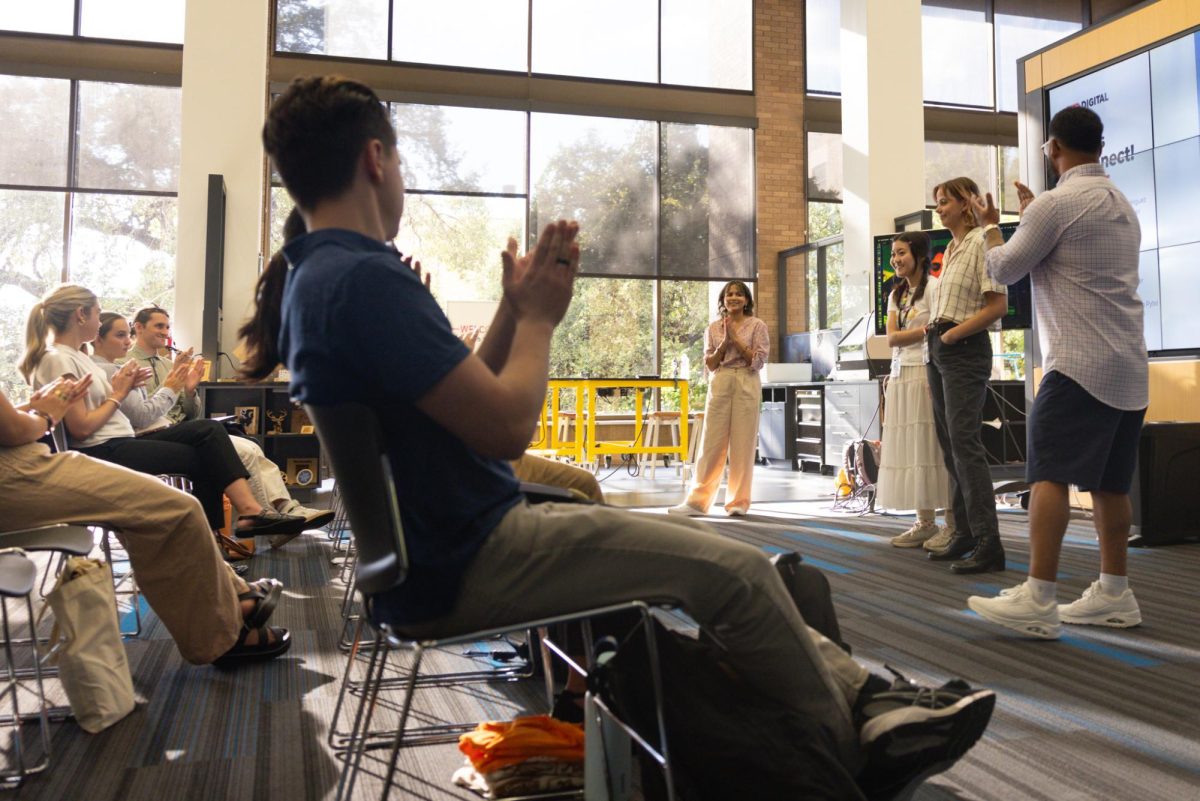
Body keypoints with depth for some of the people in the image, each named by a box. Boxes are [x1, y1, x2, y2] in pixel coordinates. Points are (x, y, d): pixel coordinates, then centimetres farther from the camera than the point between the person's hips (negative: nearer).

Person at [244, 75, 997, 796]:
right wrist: (540, 318, -6)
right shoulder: (365, 277, -22)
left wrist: (515, 308, 5)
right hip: (466, 571, -10)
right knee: (740, 572, -9)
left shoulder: (316, 277, 11)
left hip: (448, 544, 10)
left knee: (697, 536, 14)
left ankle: (861, 692, 18)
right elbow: (506, 425, -23)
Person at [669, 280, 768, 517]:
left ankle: (738, 502, 8)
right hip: (720, 385, 2)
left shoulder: (757, 326, 4)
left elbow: (758, 361, -5)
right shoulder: (713, 328, 11)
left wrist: (735, 338, -8)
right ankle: (697, 500, 4)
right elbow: (710, 365, 7)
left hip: (747, 385, -2)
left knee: (743, 445, 0)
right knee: (711, 444, 1)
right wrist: (725, 342, -7)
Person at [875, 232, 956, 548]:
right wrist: (925, 329, -8)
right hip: (900, 376, 7)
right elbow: (892, 338, 6)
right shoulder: (896, 294, 19)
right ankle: (925, 522, 10)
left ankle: (952, 524, -3)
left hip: (927, 374, -7)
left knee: (934, 447, -8)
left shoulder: (934, 287, -3)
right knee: (907, 448, 4)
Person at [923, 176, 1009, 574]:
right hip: (938, 351, 9)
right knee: (950, 445, 9)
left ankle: (987, 543, -14)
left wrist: (951, 334, -13)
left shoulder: (980, 243, -7)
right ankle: (964, 534, 16)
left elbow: (998, 305, -14)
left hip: (964, 350, -9)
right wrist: (934, 338, 12)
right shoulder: (950, 250, 19)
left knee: (964, 442, -15)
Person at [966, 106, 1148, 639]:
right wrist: (1032, 214, 38)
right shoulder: (1120, 203, 19)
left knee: (1049, 475, -11)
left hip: (1081, 362, -9)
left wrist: (991, 225, 16)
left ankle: (1037, 601, -15)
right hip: (1128, 363, 9)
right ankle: (1114, 594, 16)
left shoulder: (1057, 202, -9)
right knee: (1109, 481, 11)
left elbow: (1004, 270, -2)